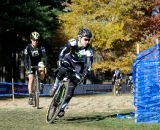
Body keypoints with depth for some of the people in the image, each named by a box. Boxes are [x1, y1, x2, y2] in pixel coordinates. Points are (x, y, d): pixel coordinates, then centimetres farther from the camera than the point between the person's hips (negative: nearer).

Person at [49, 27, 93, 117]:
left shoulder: (89, 49, -27)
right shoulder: (73, 42, -27)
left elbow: (89, 63, -33)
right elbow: (63, 51, -39)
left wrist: (87, 72, -50)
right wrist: (61, 59, -56)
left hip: (79, 65, 0)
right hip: (70, 59, 0)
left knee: (71, 89, -10)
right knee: (63, 71, -37)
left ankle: (62, 107, 2)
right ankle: (55, 87, -9)